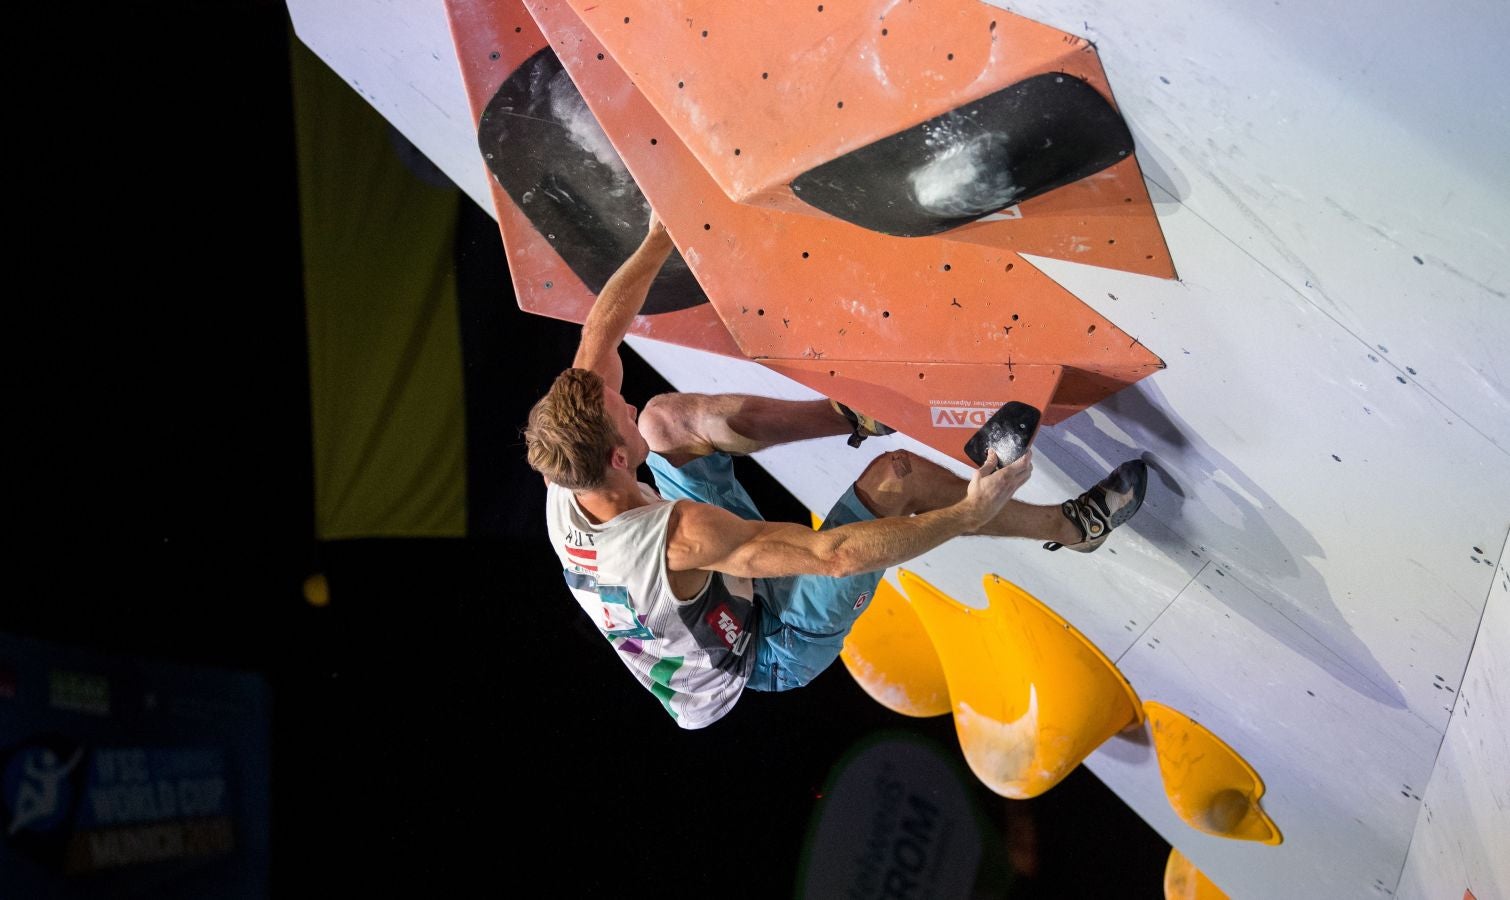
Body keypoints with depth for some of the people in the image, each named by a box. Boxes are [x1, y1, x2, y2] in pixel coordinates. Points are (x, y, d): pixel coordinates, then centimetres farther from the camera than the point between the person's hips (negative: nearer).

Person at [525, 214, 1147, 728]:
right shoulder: (678, 534, -42)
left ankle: (856, 412, 13)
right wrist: (968, 513, -35)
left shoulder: (563, 487, -20)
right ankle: (1072, 526, 2)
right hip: (778, 651, -7)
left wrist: (660, 240, 1)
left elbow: (601, 334, -7)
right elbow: (834, 556, -42)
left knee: (667, 416, 0)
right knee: (896, 476, -22)